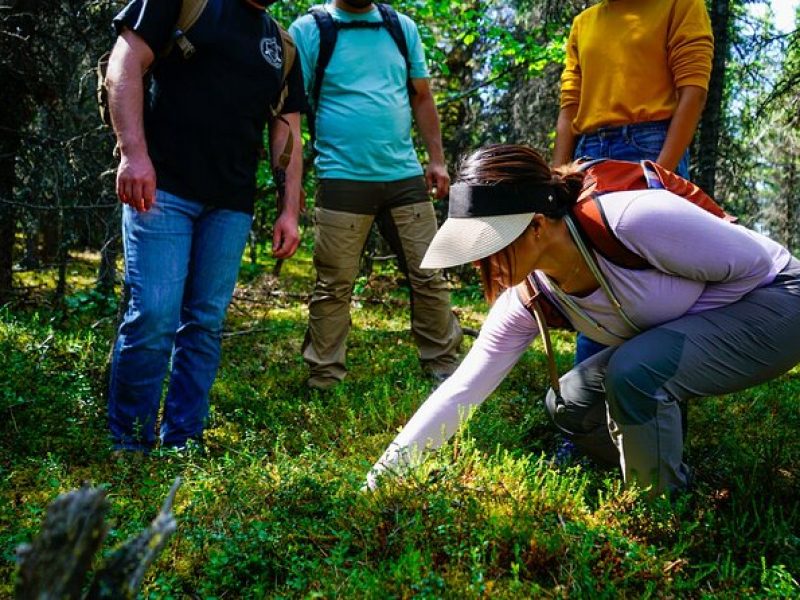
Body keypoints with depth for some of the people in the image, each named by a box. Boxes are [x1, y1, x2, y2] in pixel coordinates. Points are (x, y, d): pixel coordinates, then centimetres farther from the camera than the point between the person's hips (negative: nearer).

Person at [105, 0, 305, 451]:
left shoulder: (281, 44, 19)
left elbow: (287, 131, 17)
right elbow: (126, 62, -4)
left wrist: (290, 211, 8)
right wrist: (134, 153, -16)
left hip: (231, 203, 5)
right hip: (164, 185, -5)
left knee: (206, 323, 4)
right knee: (154, 315, -11)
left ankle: (182, 444, 14)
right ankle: (129, 446, 4)